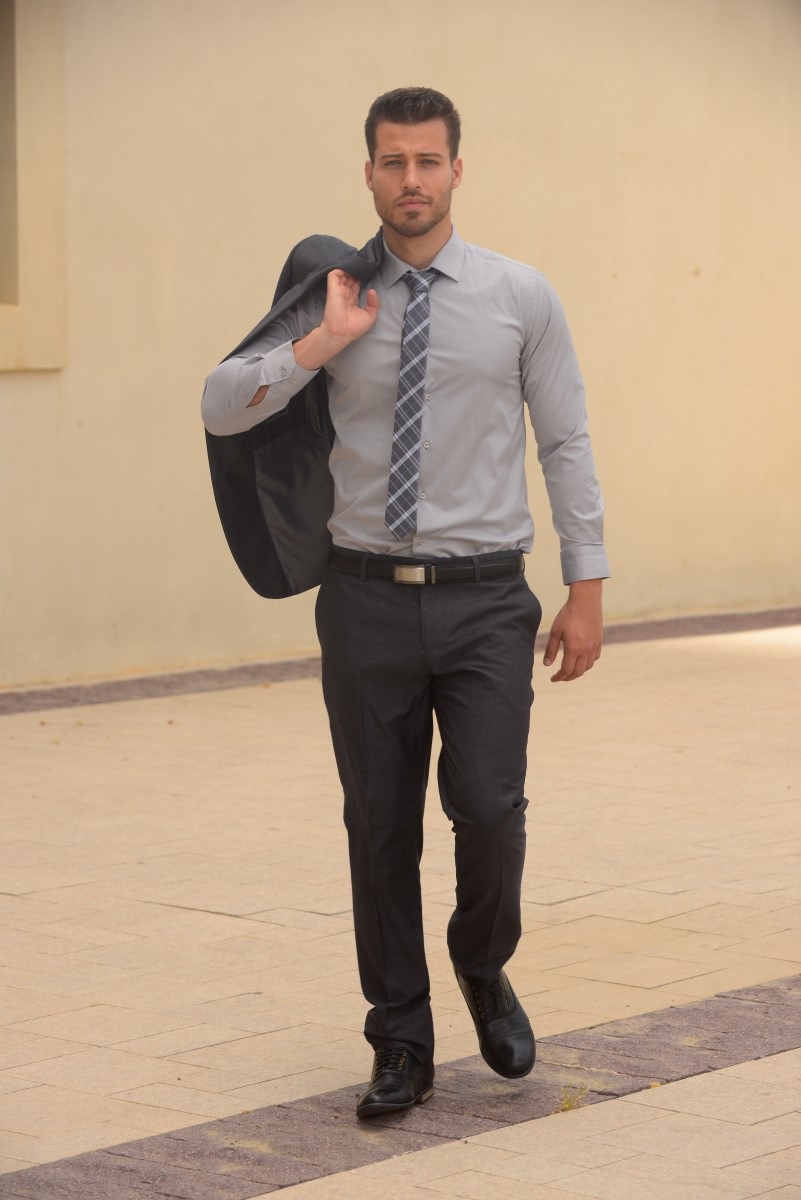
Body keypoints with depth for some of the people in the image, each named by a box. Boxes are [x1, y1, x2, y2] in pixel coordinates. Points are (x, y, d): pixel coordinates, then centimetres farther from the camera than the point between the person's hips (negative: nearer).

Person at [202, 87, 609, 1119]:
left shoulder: (519, 298, 1)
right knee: (380, 829, 6)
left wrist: (588, 588, 0)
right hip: (368, 598, 1)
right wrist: (326, 340, -15)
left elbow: (566, 444, 3)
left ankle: (484, 967, 20)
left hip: (484, 601, -1)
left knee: (490, 808, -13)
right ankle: (401, 1045, 21)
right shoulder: (333, 307, 3)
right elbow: (222, 407, -4)